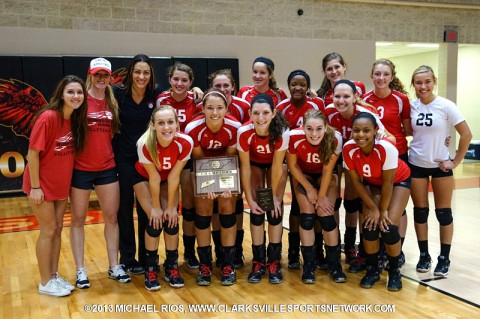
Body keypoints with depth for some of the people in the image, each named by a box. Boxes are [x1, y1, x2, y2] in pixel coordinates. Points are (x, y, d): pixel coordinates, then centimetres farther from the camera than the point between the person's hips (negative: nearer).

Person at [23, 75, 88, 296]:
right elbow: (32, 153, -21)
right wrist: (35, 186, -18)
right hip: (41, 184, -6)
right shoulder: (48, 117, -23)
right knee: (48, 230, 2)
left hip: (61, 184, 7)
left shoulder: (76, 119, -2)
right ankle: (45, 282, 17)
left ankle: (54, 275, 27)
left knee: (58, 229, 13)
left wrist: (65, 179, 7)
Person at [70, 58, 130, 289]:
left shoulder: (112, 102, 7)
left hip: (107, 168, 5)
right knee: (78, 220, 7)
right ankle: (80, 270, 18)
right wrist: (71, 155, -13)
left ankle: (114, 267, 20)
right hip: (81, 168, -4)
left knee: (112, 217, 8)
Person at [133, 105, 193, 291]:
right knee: (156, 220, -15)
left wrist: (171, 206, -15)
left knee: (171, 219, -11)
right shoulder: (145, 144, -37)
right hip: (144, 177, -2)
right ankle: (151, 268, 4)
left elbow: (173, 177, -22)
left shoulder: (185, 143, -33)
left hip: (169, 179, 2)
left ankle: (172, 267, 8)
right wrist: (156, 207, -15)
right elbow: (154, 178, -25)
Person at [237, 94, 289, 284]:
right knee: (257, 210, -8)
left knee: (275, 208, -9)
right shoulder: (244, 132, -35)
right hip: (254, 163, 0)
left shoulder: (282, 132, -36)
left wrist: (274, 195, -14)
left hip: (275, 163, 0)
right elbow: (245, 168, -22)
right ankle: (258, 261, 4)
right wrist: (249, 199, -17)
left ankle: (274, 261, 3)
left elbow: (277, 166, -23)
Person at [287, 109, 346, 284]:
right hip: (302, 175, 0)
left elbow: (328, 170, -19)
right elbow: (292, 165, -15)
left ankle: (334, 264, 7)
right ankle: (308, 265, 3)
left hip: (325, 176, 0)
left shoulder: (335, 139, -34)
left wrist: (322, 196, -11)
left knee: (326, 215, -11)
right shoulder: (294, 137, -33)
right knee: (307, 216, -11)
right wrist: (309, 189, -10)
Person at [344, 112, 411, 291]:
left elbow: (388, 183, -25)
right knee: (370, 226, -11)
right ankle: (373, 270, 13)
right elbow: (356, 182, -15)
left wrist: (383, 210, -15)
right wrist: (373, 208, -14)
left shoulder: (386, 148, -38)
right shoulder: (349, 148, -28)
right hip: (372, 183, 3)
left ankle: (394, 272, 10)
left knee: (388, 227, -14)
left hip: (398, 181, -3)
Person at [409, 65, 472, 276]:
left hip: (441, 165, -2)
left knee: (443, 212, 5)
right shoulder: (411, 106, -4)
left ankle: (444, 258, 17)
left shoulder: (446, 106, -11)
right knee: (420, 211, 7)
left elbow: (466, 134, -9)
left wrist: (456, 161, -9)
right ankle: (424, 255, 20)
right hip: (416, 165, 2)